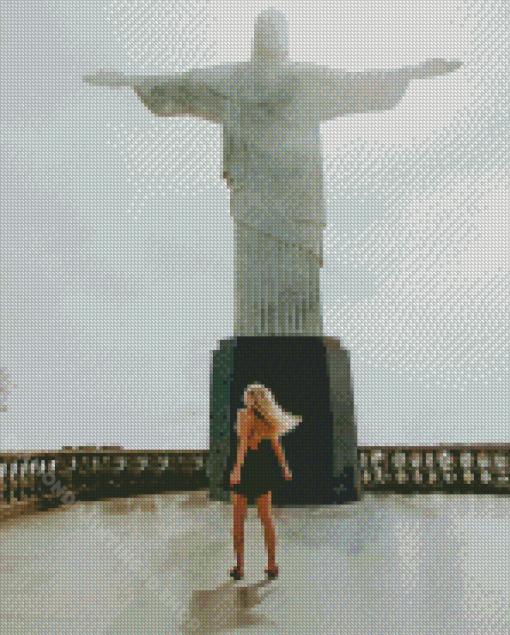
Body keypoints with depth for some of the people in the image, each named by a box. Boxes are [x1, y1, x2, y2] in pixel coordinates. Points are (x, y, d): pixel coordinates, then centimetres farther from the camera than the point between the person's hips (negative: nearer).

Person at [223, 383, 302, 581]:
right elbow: (276, 444, 13)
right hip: (265, 468, 6)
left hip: (247, 466, -5)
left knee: (239, 519, 8)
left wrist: (237, 468, -21)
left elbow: (243, 443, -18)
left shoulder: (245, 414, -9)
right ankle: (272, 566, 17)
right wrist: (284, 467, 21)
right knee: (266, 518, 14)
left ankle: (240, 567, 11)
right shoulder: (269, 417, 9)